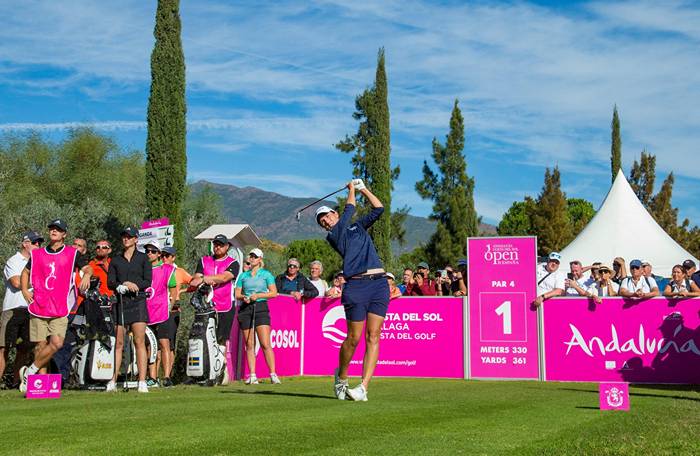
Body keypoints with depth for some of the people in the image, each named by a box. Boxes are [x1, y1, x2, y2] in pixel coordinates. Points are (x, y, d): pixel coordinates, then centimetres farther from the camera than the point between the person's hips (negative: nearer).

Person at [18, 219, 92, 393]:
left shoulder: (73, 253, 6)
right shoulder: (37, 254, 13)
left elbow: (87, 268, -2)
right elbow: (26, 272, 25)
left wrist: (86, 275, -25)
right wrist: (24, 290, 10)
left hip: (60, 307, -2)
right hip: (38, 307, 2)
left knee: (56, 343, -15)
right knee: (41, 345, 0)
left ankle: (30, 372, 2)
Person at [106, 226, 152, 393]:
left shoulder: (143, 258, 9)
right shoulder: (115, 260, 15)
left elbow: (147, 281, 0)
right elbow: (110, 282, 4)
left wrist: (132, 284, -16)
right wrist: (124, 286, -15)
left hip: (138, 302, -2)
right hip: (120, 303, 2)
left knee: (139, 342, -8)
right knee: (118, 343, 2)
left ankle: (142, 382, -10)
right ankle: (113, 381, 7)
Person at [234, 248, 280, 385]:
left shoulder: (266, 274, 7)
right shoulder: (243, 275, 15)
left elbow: (274, 292, 1)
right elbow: (237, 294, 14)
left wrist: (259, 295, -11)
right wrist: (244, 297, -8)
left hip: (261, 308, -3)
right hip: (245, 309, 3)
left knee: (265, 344, -11)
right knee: (249, 345, 2)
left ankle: (273, 375, -9)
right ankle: (252, 375, 6)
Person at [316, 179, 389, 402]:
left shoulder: (358, 227, 25)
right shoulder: (333, 236, 9)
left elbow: (378, 208, 25)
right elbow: (349, 211, 1)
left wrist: (363, 188, 26)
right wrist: (351, 190, 15)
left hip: (379, 283, 4)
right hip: (356, 286, -4)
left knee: (373, 337, -5)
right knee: (354, 338, -3)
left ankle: (363, 388, -7)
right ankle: (341, 375, 22)